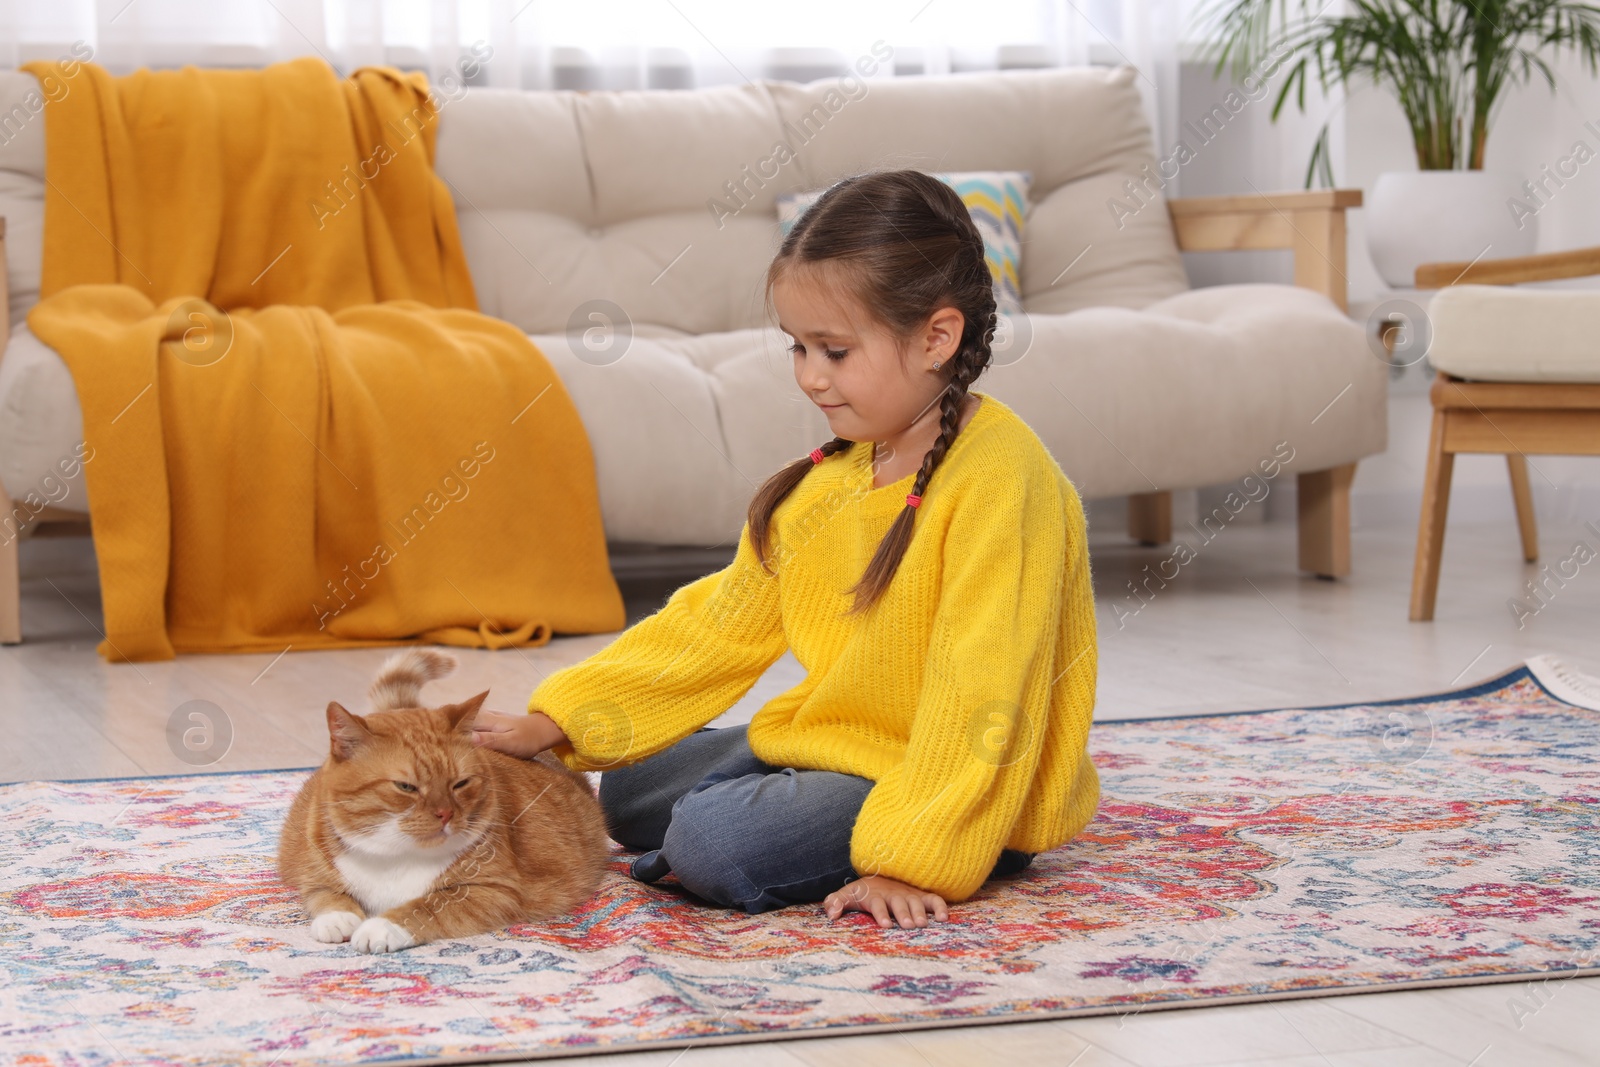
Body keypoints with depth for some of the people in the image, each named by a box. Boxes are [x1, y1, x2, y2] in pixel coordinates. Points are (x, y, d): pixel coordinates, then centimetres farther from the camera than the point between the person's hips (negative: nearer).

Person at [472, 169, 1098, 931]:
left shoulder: (997, 476, -22)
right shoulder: (834, 472, 5)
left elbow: (981, 694, -26)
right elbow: (722, 624, 9)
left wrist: (912, 858, -30)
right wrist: (555, 721, 2)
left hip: (952, 798, -10)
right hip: (831, 750, 10)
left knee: (712, 841, -26)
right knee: (624, 790, 16)